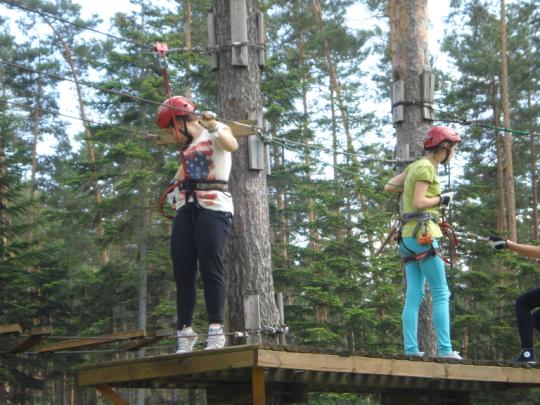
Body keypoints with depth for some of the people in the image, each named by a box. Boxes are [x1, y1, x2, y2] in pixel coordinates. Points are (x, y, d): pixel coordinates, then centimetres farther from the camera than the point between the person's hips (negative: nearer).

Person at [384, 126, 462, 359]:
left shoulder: (415, 166, 18)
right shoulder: (426, 167, -9)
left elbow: (388, 187, 22)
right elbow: (418, 203, -16)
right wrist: (442, 199, -3)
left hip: (409, 236, 9)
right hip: (423, 235, -9)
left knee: (414, 296, 5)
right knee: (441, 294, -8)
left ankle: (410, 348, 0)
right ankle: (444, 349, -12)